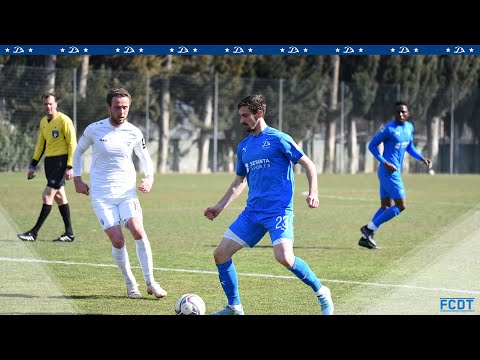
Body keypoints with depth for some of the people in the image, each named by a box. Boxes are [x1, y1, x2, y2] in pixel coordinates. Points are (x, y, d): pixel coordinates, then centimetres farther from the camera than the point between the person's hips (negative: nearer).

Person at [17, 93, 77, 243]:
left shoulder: (64, 120, -11)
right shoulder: (43, 122, 12)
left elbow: (72, 143, -13)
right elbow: (40, 145, 21)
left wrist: (70, 167, -18)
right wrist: (33, 165, 16)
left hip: (61, 160, -8)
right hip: (49, 161, 8)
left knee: (47, 195, -11)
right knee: (59, 197, 10)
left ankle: (34, 232, -9)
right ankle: (69, 234, 15)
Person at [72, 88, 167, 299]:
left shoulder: (134, 133, 1)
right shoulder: (94, 130, -3)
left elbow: (145, 158, 17)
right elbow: (78, 151, 15)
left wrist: (149, 178, -1)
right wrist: (77, 178, 7)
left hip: (127, 192, 1)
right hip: (101, 195, -1)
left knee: (138, 230, -20)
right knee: (117, 240, -11)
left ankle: (150, 282, -10)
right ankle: (130, 284, 8)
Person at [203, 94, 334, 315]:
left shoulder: (278, 139, -5)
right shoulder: (243, 147, 15)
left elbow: (308, 164, -4)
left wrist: (313, 192, -17)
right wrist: (220, 206, 19)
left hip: (279, 210, -7)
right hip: (252, 212, 7)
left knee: (284, 257, -26)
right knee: (221, 254, 0)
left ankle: (321, 292, -4)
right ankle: (234, 307, 12)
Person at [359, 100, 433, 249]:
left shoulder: (409, 128, 11)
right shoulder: (388, 129, -13)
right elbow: (372, 145, -9)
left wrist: (422, 158, 11)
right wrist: (385, 163, -18)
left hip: (395, 172, 9)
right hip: (389, 172, -9)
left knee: (386, 206, 11)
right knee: (401, 205, -10)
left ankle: (366, 237, 13)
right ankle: (369, 228, -5)